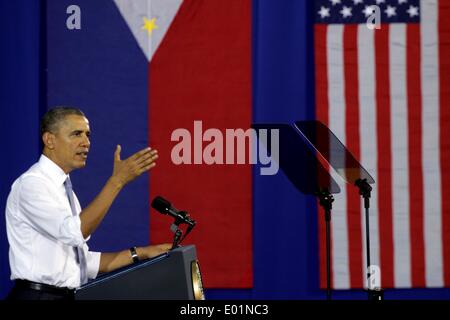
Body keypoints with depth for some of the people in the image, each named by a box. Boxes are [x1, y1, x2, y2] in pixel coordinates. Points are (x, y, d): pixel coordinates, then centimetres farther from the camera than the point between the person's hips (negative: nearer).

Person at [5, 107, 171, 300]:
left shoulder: (64, 190, 15)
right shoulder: (31, 183, -11)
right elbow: (75, 232, -24)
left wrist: (139, 253, 9)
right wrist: (117, 180, -22)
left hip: (68, 295, 8)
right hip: (39, 294, -8)